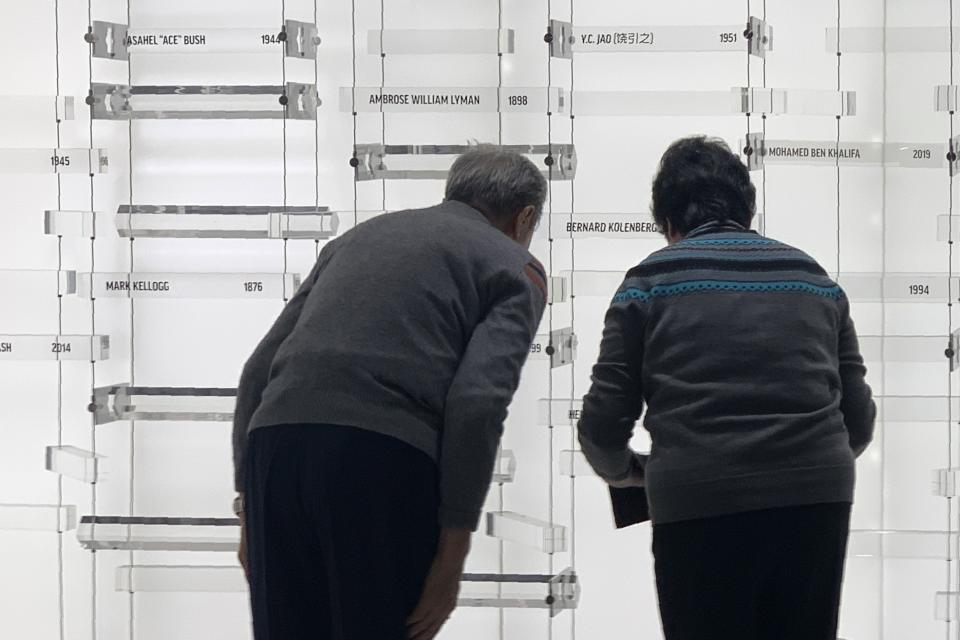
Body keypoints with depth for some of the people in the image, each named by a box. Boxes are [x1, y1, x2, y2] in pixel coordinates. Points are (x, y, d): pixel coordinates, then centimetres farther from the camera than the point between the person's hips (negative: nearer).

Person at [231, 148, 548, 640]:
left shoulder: (360, 236, 30)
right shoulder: (515, 269, 14)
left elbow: (259, 370, 22)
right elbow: (478, 401, -4)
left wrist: (248, 506, 23)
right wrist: (453, 548, -4)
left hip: (275, 440, 5)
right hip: (385, 458, -5)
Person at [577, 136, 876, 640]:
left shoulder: (651, 281, 8)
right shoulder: (813, 277, 16)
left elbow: (604, 423, 4)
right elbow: (860, 419, 16)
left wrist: (627, 471, 25)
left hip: (700, 507, -3)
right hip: (816, 503, 3)